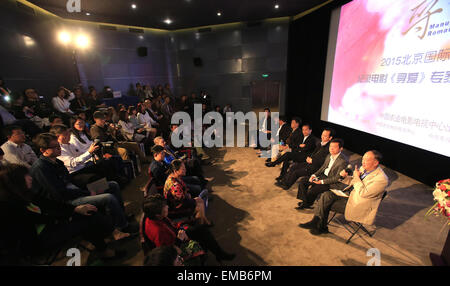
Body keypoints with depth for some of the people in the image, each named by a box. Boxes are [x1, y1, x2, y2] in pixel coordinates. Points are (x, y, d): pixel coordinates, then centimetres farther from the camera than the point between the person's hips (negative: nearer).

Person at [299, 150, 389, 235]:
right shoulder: (363, 168, 4)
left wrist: (357, 177, -19)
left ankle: (321, 227, 4)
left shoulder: (382, 179, -20)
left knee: (327, 203, -18)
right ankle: (316, 221, -10)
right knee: (327, 195, -16)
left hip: (358, 205, -7)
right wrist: (345, 176, -5)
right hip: (349, 194, 8)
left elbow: (363, 193, -26)